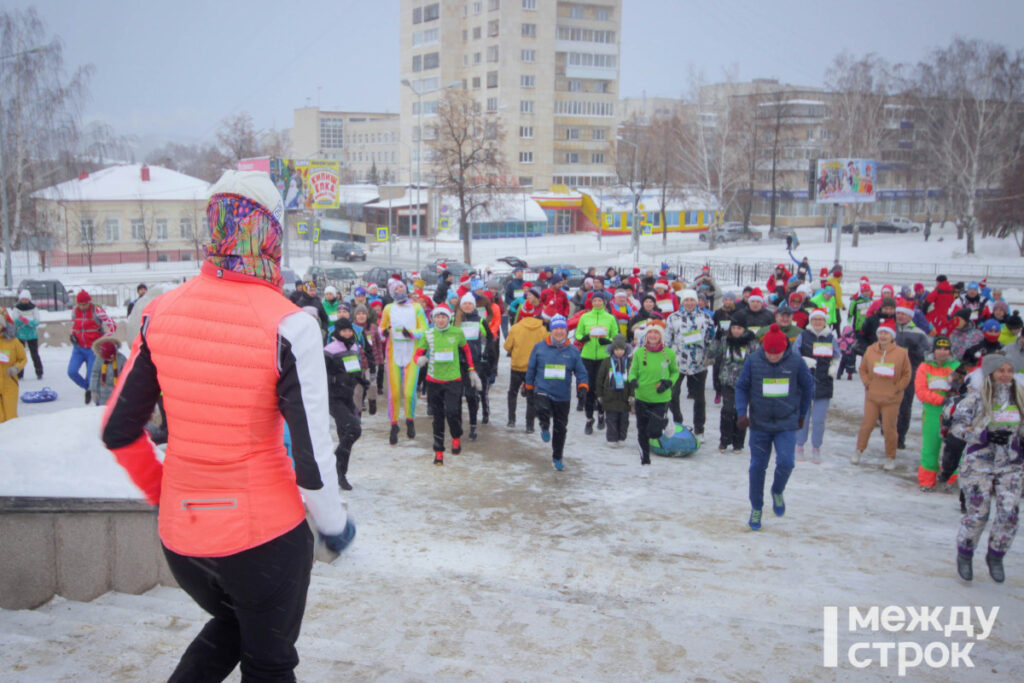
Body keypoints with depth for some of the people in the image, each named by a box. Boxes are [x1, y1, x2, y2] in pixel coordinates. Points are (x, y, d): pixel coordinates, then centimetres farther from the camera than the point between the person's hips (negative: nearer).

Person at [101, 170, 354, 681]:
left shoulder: (162, 312, -5)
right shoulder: (287, 324, -19)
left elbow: (118, 430, 3)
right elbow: (311, 452, -19)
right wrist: (333, 524, -1)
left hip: (179, 536, 5)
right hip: (264, 535, -4)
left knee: (231, 624, 32)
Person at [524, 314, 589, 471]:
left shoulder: (573, 351, 1)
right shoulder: (540, 347, -1)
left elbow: (581, 372, 5)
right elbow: (531, 368, 9)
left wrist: (582, 387, -11)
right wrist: (528, 386, 15)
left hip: (563, 396, 2)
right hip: (542, 391, -2)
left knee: (560, 428, 9)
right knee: (543, 410, -33)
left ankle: (557, 458, 29)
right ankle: (545, 427, 4)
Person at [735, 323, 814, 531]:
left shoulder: (796, 361, -9)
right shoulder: (753, 360, -8)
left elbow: (808, 387, 6)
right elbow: (741, 387, 2)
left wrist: (801, 414, 13)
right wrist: (741, 412, -10)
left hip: (787, 424, -1)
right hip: (759, 424, 1)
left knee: (785, 462, -16)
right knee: (757, 467, 4)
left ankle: (777, 492, 17)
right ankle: (756, 508, 22)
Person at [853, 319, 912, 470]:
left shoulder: (901, 353, -7)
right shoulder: (870, 350, -2)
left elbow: (907, 374, 2)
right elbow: (863, 369, 11)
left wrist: (897, 388, -5)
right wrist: (867, 383, 0)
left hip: (891, 398, -2)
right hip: (872, 396, 2)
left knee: (889, 429, 4)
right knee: (867, 425, 9)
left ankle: (890, 458, 20)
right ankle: (859, 450, 28)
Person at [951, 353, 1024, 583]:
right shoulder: (976, 396, -9)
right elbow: (957, 426, -10)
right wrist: (986, 435, -22)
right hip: (979, 464, -4)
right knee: (977, 514, -2)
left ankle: (995, 557, 21)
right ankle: (964, 555, 23)